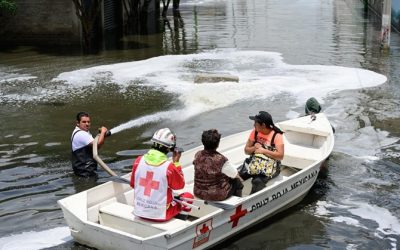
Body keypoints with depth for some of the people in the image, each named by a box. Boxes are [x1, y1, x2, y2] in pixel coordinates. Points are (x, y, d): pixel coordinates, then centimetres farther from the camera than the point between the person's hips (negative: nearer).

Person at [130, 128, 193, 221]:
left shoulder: (138, 161, -9)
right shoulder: (169, 167, -22)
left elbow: (133, 184, 5)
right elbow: (180, 185, -3)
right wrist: (176, 163, -2)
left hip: (139, 211, 5)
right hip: (160, 214, -5)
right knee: (188, 196, 18)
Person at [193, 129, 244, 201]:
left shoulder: (197, 155, -11)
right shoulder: (221, 159, -27)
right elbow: (234, 174, -12)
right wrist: (238, 177, 12)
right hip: (217, 196, -6)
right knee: (238, 182, 19)